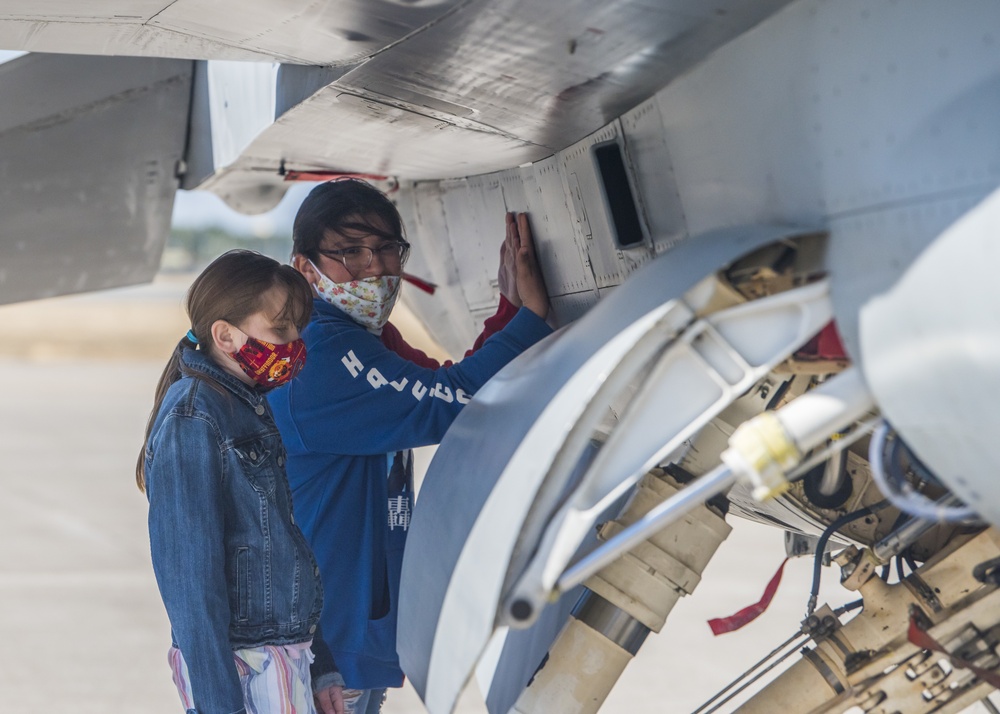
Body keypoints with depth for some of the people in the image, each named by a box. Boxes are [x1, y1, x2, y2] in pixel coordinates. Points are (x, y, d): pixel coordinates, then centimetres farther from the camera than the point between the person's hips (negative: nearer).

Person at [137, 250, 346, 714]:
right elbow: (188, 572, -17)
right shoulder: (192, 420, -13)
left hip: (286, 656, 8)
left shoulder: (259, 410, 12)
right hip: (239, 668, -8)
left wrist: (324, 668, 15)